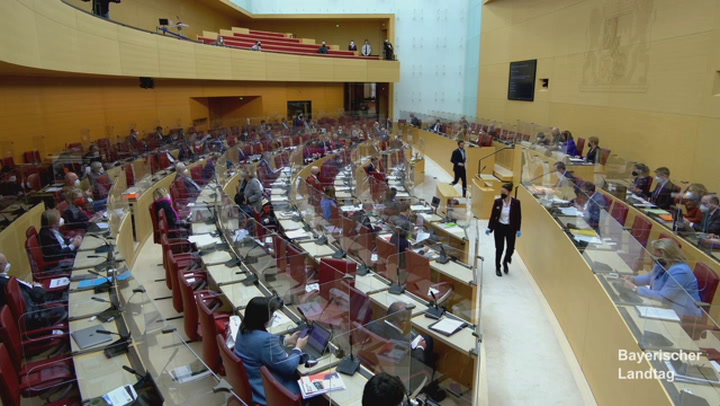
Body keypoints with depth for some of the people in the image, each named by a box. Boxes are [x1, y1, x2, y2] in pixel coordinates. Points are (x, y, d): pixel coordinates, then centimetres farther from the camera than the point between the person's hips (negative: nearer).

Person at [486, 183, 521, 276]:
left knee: (511, 248, 6)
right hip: (499, 227, 0)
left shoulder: (516, 202, -11)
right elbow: (493, 215, -2)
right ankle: (497, 268, 21)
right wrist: (489, 227, -7)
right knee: (499, 248, 3)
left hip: (511, 228, 0)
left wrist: (518, 229, -5)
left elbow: (519, 217, -3)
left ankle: (505, 262, 37)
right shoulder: (497, 202, -9)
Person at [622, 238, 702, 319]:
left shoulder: (679, 272, -30)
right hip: (668, 308, 9)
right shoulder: (662, 264, -1)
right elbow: (650, 277, 17)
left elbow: (662, 296, -29)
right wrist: (633, 279, -3)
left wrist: (635, 288, -27)